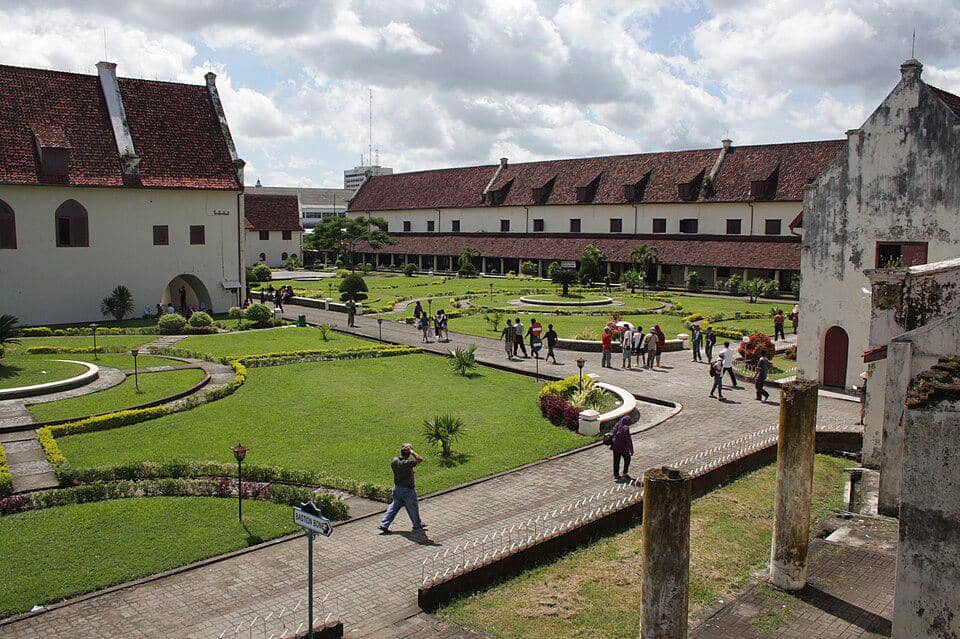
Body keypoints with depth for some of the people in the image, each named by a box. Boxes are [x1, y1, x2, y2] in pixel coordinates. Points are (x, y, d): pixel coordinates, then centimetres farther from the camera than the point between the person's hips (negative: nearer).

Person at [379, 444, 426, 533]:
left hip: (397, 488, 6)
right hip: (407, 490, -6)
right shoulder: (407, 463, -30)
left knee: (394, 507, 18)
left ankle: (384, 524, 15)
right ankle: (417, 526, 30)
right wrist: (412, 451, -27)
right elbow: (420, 459, -31)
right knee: (413, 508, 13)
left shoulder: (394, 460, -8)